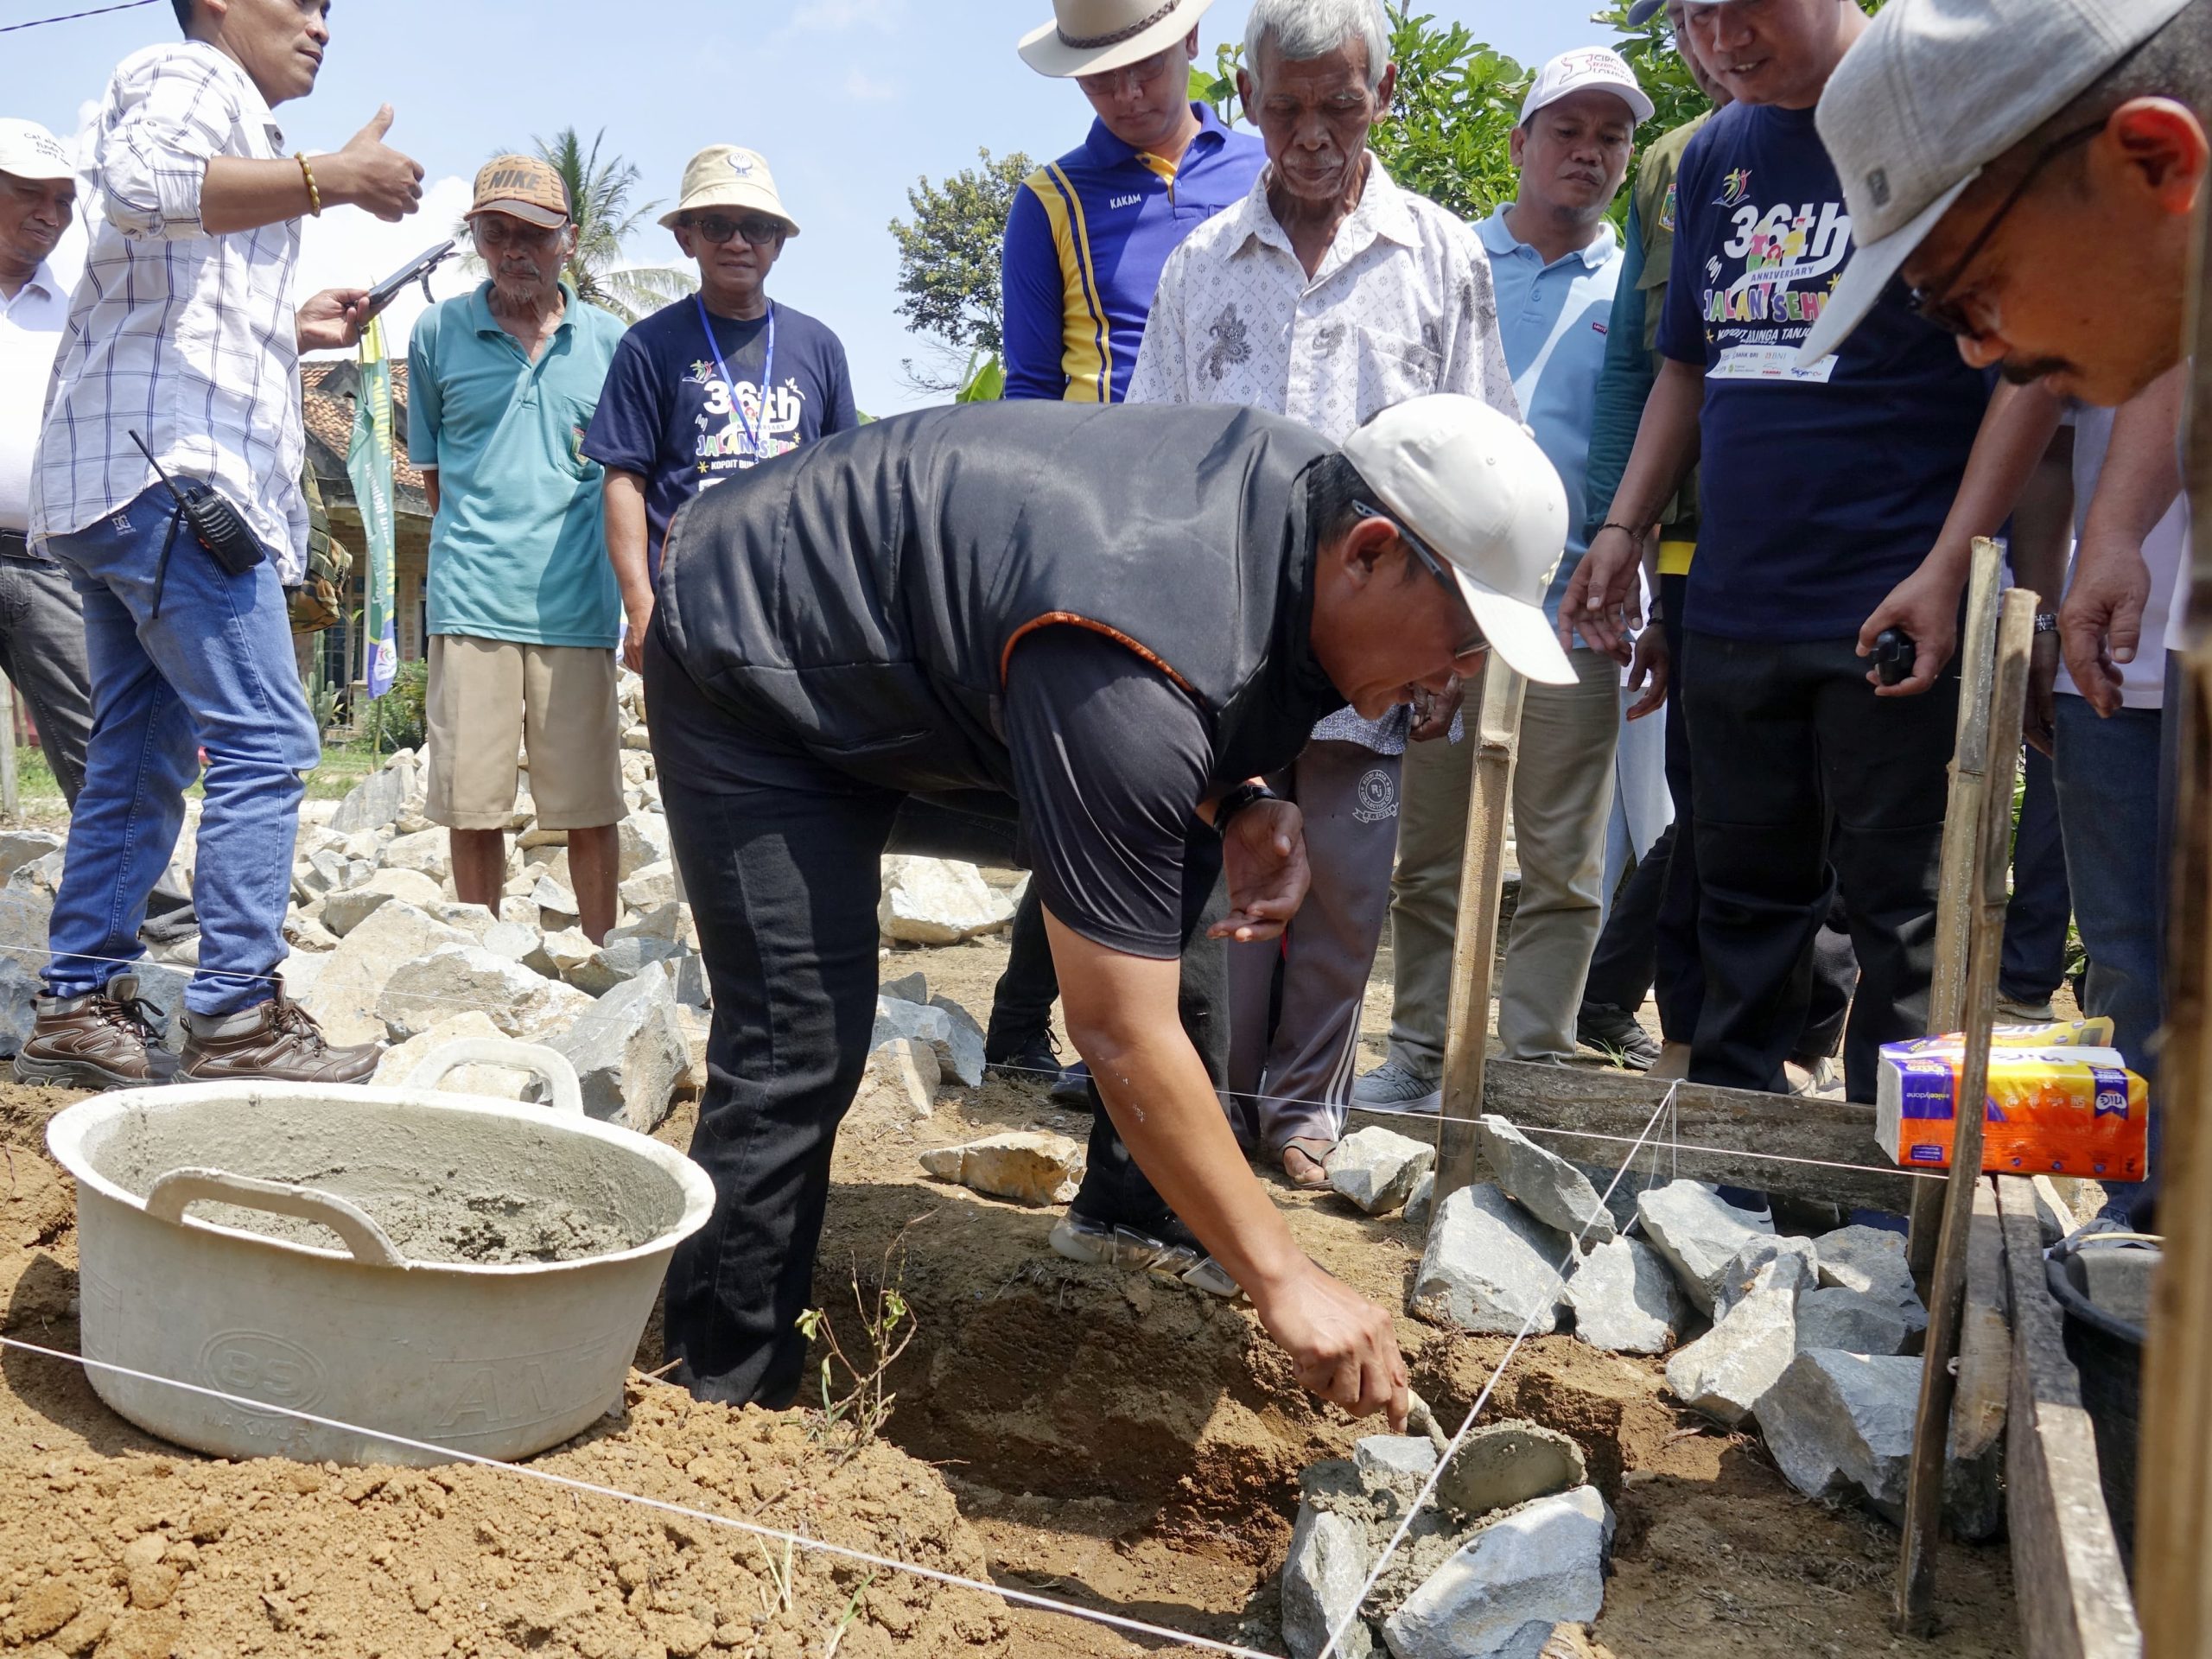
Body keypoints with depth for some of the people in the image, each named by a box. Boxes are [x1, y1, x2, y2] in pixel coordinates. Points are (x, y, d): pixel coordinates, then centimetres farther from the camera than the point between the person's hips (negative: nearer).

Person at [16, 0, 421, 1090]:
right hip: (167, 469, -10)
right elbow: (140, 180, -24)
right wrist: (329, 179, -23)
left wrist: (289, 330, 23)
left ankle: (80, 1009, 12)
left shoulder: (226, 115, 29)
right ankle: (237, 1020, -12)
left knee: (142, 761, 9)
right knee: (264, 744, -13)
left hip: (126, 487, 10)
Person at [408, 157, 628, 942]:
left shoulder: (607, 339, 8)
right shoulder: (439, 332, 8)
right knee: (472, 808, 4)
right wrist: (481, 542, 10)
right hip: (471, 603, 0)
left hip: (577, 605, 0)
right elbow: (432, 471, 17)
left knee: (590, 807, 2)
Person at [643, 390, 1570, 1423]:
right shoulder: (1129, 671, -39)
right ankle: (721, 1397, 0)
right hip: (754, 661, -9)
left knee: (1191, 884, 2)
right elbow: (1119, 1032, -36)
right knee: (800, 1043, -17)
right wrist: (1282, 1281, -31)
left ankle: (1134, 1209, 10)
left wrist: (1239, 810, -13)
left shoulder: (1301, 482, -13)